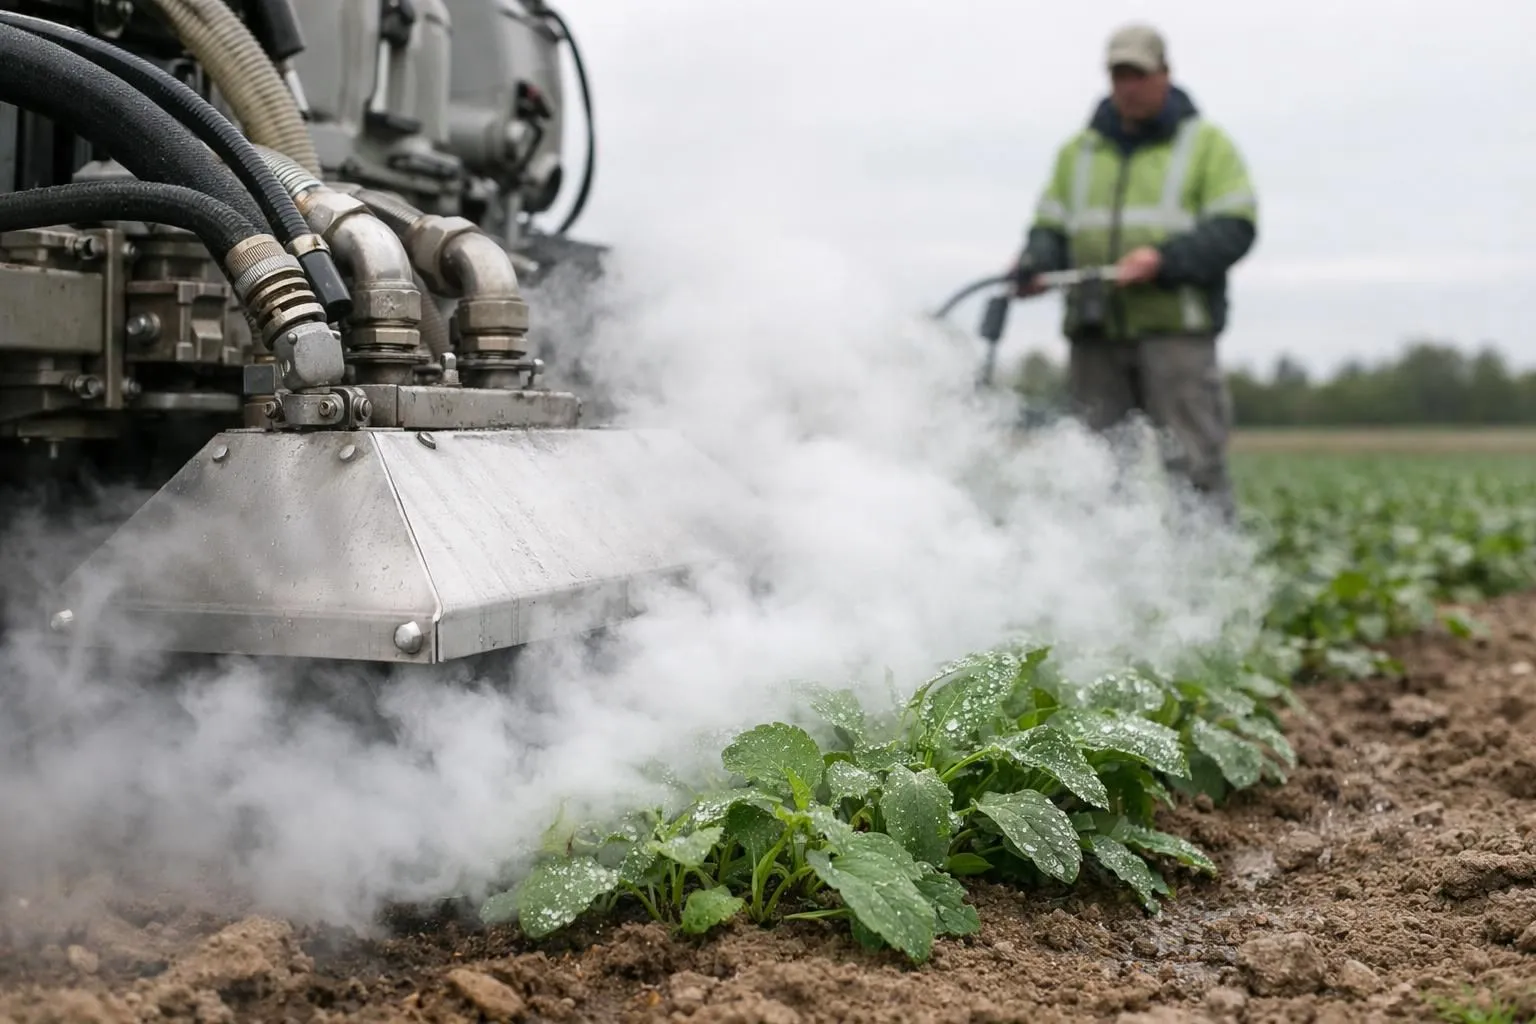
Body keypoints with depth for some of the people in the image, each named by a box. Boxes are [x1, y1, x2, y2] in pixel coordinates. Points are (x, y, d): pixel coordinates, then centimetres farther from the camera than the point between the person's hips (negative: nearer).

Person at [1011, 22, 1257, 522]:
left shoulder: (1206, 144, 8)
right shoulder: (1079, 151, 19)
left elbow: (1234, 229, -2)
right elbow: (1051, 228, 15)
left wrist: (1165, 260, -17)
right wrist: (1034, 264, -8)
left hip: (1175, 329, -4)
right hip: (1095, 331, 4)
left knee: (1190, 463, -7)